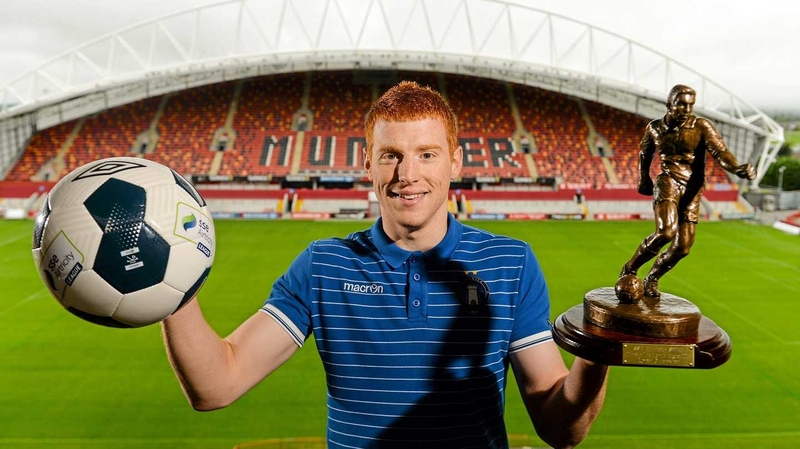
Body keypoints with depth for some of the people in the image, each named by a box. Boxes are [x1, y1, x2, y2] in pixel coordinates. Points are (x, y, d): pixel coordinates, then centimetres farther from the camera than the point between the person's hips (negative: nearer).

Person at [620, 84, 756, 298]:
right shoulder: (655, 127, 3)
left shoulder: (701, 126, -4)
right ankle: (630, 268, -10)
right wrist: (644, 178, 27)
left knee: (682, 248, 3)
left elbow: (720, 151, -17)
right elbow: (645, 152, 23)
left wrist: (737, 168, -36)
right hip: (668, 182, -2)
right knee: (666, 231, -29)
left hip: (692, 191, 2)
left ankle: (652, 279, 28)